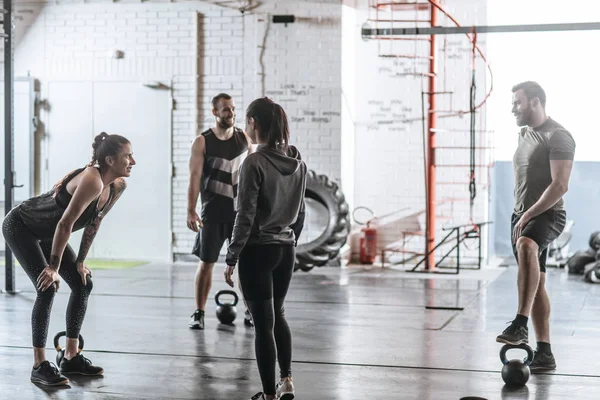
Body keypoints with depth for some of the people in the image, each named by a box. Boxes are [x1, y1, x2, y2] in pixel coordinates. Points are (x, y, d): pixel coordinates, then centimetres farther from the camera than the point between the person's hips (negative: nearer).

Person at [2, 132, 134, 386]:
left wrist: (80, 261, 5)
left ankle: (71, 358, 13)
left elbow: (93, 223, 4)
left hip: (47, 233, 9)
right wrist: (53, 268, -27)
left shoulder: (118, 186, -8)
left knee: (83, 285, 4)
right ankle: (39, 367, -10)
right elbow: (65, 224, -32)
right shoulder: (92, 181, -33)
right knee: (47, 287, -19)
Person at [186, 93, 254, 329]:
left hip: (241, 211, 2)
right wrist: (191, 211, -17)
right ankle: (199, 313, 13)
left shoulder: (244, 139, 4)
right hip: (213, 213, -2)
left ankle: (250, 312, 13)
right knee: (206, 263, 4)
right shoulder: (202, 142, -4)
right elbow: (195, 177, -9)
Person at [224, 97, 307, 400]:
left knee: (263, 323, 2)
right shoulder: (297, 162, 4)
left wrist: (231, 258, -10)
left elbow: (246, 216, -17)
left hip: (258, 251, -6)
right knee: (277, 314, 24)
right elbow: (301, 212, 11)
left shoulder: (255, 163, -16)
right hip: (286, 249, 7)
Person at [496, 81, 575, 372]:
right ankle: (544, 353, 14)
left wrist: (528, 215, -23)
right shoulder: (525, 135, 17)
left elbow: (560, 185, -20)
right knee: (535, 284, 9)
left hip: (547, 215, -9)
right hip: (522, 217, 9)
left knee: (526, 245, -39)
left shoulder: (557, 137, -11)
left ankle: (521, 324, -44)